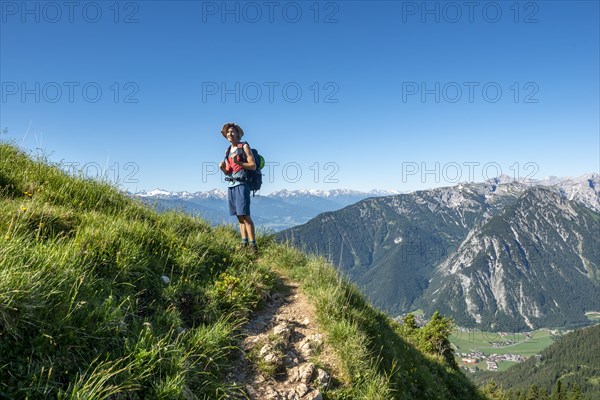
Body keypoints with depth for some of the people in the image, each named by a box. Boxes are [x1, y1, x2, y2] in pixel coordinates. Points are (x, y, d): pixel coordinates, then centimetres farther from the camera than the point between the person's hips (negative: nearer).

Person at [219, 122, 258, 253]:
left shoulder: (244, 146, 1)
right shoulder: (229, 150, 20)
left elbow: (253, 166, -8)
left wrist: (238, 162, -19)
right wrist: (223, 168, 0)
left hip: (241, 184, -7)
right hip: (231, 185, 7)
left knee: (245, 215, -13)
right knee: (239, 217, 6)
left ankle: (253, 245, -13)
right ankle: (244, 243, 9)